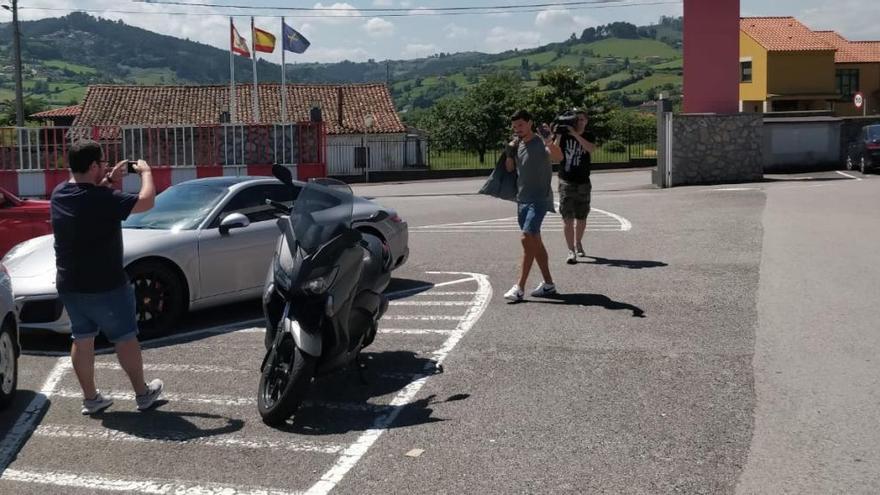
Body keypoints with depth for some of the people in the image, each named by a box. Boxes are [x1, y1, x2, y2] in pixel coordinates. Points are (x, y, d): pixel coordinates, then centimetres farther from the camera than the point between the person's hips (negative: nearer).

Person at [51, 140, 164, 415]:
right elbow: (146, 202, -20)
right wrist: (145, 171, -4)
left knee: (82, 339, 15)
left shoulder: (59, 194, -1)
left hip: (69, 286, 7)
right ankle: (143, 394, 20)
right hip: (105, 287, -7)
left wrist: (109, 180, 11)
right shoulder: (102, 199, -24)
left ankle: (90, 398, 23)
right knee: (125, 338, 8)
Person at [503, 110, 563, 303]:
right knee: (535, 242, 11)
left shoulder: (540, 144, -12)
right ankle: (548, 284, 20)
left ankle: (519, 287, -16)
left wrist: (549, 141, -49)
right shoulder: (518, 145, 12)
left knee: (527, 239, -16)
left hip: (539, 200, -8)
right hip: (522, 200, 8)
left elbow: (558, 157, -31)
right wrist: (510, 153, 1)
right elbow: (510, 169, 21)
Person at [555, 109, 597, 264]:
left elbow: (591, 149, -20)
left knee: (581, 218, 13)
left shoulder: (589, 137, 3)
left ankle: (578, 243, 36)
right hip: (566, 182, -2)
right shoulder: (564, 135, 0)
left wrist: (575, 134, -27)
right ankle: (571, 251, -9)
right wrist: (558, 136, -18)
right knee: (568, 218, -9)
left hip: (583, 183, 2)